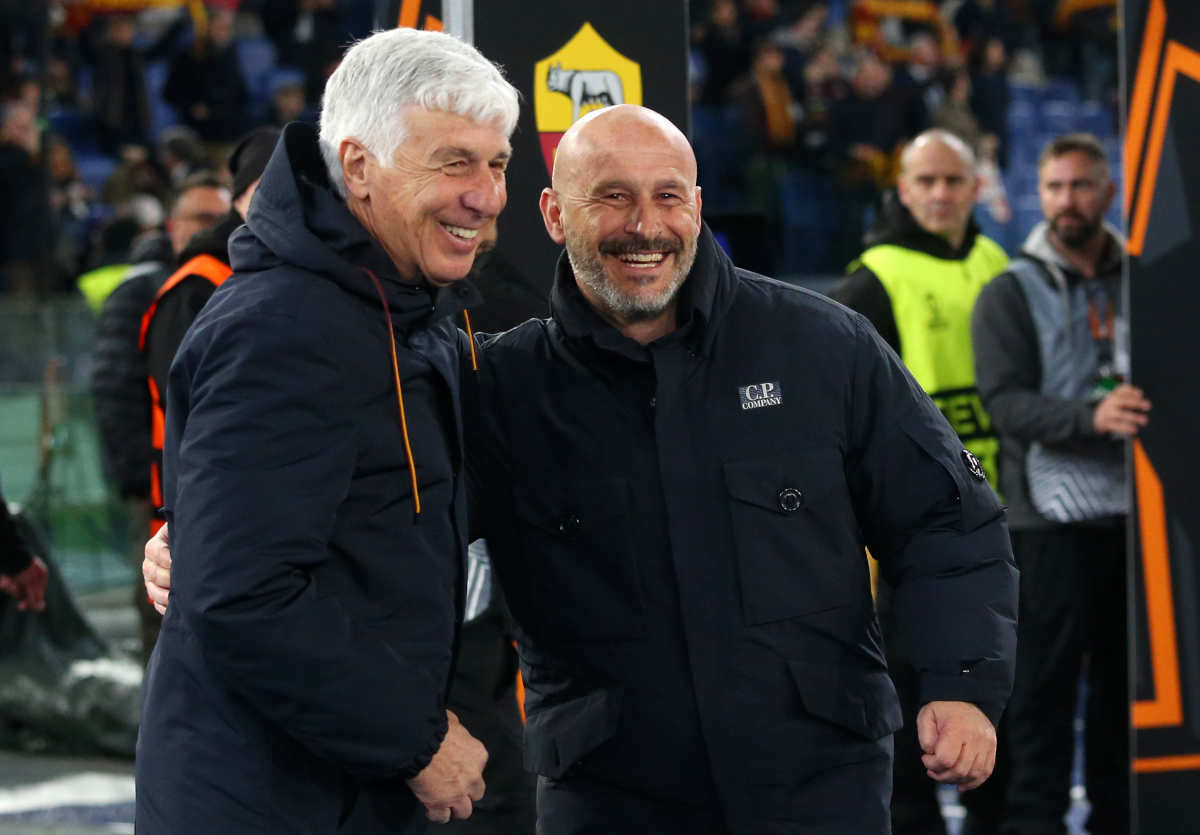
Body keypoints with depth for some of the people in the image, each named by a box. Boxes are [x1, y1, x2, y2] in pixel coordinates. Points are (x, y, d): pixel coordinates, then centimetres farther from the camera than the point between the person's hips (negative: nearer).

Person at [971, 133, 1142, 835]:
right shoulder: (1011, 294, 0)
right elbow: (1006, 403, -11)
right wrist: (1091, 417, -26)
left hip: (1136, 508, 4)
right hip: (1054, 513, -4)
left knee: (1127, 677, 9)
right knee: (1047, 680, -6)